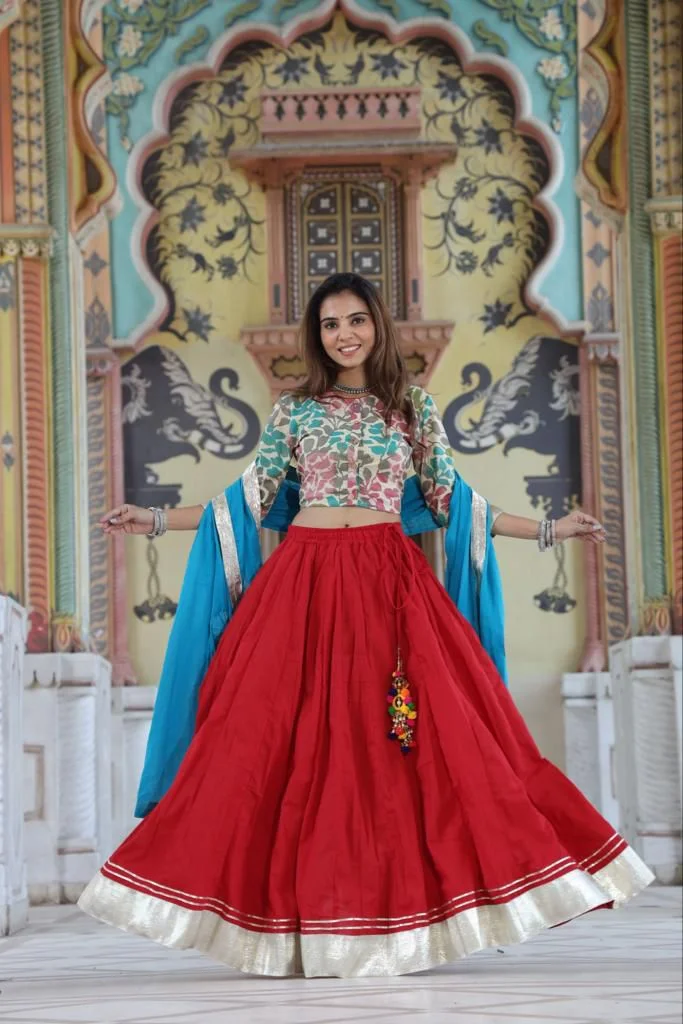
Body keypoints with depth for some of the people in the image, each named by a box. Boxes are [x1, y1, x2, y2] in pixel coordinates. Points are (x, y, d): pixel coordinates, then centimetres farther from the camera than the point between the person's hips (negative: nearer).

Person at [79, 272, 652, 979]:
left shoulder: (414, 409, 11)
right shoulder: (294, 411, 9)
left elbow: (449, 501, 14)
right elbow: (252, 499, 12)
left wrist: (547, 530, 10)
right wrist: (158, 520, 6)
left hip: (389, 586, 0)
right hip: (306, 585, 0)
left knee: (405, 745, -9)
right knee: (302, 747, -5)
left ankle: (398, 910, -1)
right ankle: (309, 913, 2)